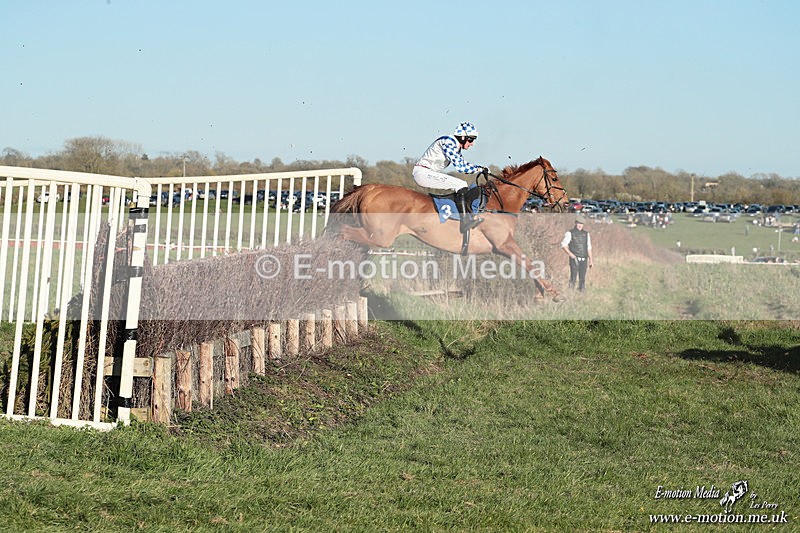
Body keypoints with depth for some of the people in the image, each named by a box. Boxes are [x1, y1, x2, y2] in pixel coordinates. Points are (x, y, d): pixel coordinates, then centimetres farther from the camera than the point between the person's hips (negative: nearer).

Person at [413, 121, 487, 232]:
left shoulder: (456, 145, 14)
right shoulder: (448, 142, -16)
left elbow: (463, 165, 25)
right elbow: (460, 167, -21)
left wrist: (480, 168, 13)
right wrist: (479, 169, -13)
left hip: (430, 174, 11)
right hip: (423, 173, -11)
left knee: (462, 186, 13)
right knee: (461, 185, -20)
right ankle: (466, 221, -25)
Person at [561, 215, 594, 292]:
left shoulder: (586, 234, 12)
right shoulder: (570, 233, -1)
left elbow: (589, 248, 15)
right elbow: (563, 245, -4)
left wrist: (591, 260, 10)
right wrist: (570, 254, -17)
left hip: (584, 259, 4)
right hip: (574, 259, -4)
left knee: (582, 278, 3)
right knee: (573, 277, -9)